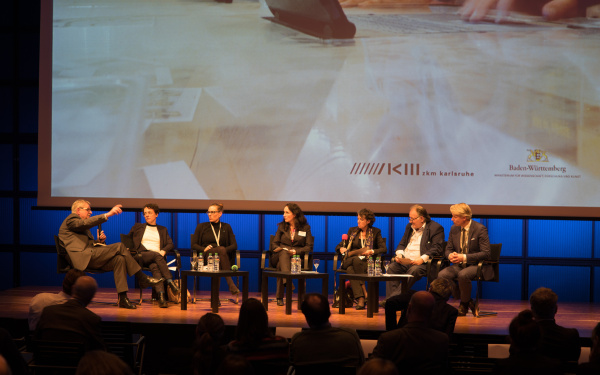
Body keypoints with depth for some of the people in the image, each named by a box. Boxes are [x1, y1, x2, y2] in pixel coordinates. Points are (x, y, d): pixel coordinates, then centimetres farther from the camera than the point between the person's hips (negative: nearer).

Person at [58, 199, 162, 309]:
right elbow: (86, 223, -17)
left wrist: (100, 241, 7)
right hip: (82, 257, -9)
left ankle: (122, 298, -23)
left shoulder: (82, 225, 33)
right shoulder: (71, 219, 4)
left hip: (91, 257, 9)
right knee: (119, 246, -19)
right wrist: (108, 214, -25)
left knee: (119, 258, -15)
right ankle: (142, 279, -14)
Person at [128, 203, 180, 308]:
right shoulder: (137, 227, 25)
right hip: (142, 256, -1)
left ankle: (161, 295, -56)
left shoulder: (163, 229, 27)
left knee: (155, 266, -37)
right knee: (157, 255, -37)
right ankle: (170, 282, -50)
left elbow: (170, 244, 14)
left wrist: (163, 251, -8)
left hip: (158, 255, 1)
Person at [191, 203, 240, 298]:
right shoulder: (201, 227, 16)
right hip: (205, 257, -2)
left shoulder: (226, 227, 19)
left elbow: (234, 246, 10)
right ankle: (231, 284, -47)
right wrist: (204, 249, -11)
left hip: (222, 257, 2)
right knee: (221, 249, -37)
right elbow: (193, 245, 10)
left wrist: (225, 250, -11)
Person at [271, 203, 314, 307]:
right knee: (283, 253, -41)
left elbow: (309, 247, 2)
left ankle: (279, 297, -46)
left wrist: (296, 251, -16)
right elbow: (275, 243, 16)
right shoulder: (281, 226, 18)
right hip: (279, 256, 1)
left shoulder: (305, 228, 9)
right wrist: (278, 248, -10)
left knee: (280, 265, -39)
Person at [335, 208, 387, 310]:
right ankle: (361, 299, -45)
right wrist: (341, 249, -6)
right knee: (350, 269, -35)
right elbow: (338, 246, 18)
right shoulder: (352, 231, 20)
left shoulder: (375, 232, 14)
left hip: (367, 263, -2)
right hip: (349, 261, 2)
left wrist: (372, 252, -15)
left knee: (357, 260, -38)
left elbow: (384, 249, 3)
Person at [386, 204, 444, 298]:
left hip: (422, 263, -6)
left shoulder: (436, 228, 0)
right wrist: (399, 254, 3)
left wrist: (422, 259, -22)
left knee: (414, 270, -36)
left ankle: (396, 296, -40)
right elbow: (402, 244, 26)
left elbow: (437, 248, -9)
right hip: (404, 261, 6)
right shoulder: (409, 227, 23)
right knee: (391, 267, -22)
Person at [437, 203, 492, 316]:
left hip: (476, 265, -6)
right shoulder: (454, 229, 7)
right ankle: (468, 302, -6)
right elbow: (448, 249, 14)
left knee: (463, 275, -38)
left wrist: (464, 257, -25)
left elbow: (485, 253, -15)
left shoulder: (480, 229, -11)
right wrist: (450, 255, -13)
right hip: (459, 265, 6)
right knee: (442, 275, -22)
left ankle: (464, 305, -10)